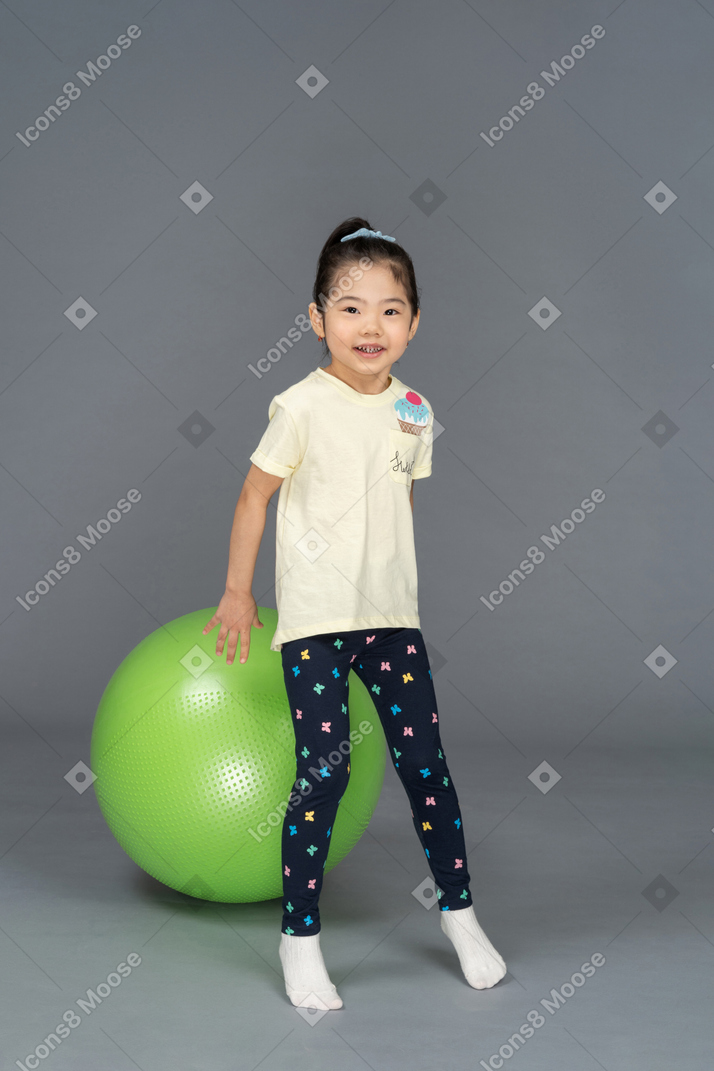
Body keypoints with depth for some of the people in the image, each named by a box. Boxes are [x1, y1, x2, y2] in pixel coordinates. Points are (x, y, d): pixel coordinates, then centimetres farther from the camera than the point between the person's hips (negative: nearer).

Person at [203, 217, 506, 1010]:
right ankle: (299, 936, 9)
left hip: (392, 615, 5)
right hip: (313, 617, -4)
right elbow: (255, 495, -3)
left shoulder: (413, 411, 5)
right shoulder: (304, 407, -10)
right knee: (323, 772, -6)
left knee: (424, 761, 5)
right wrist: (237, 594, 0)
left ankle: (458, 910, 23)